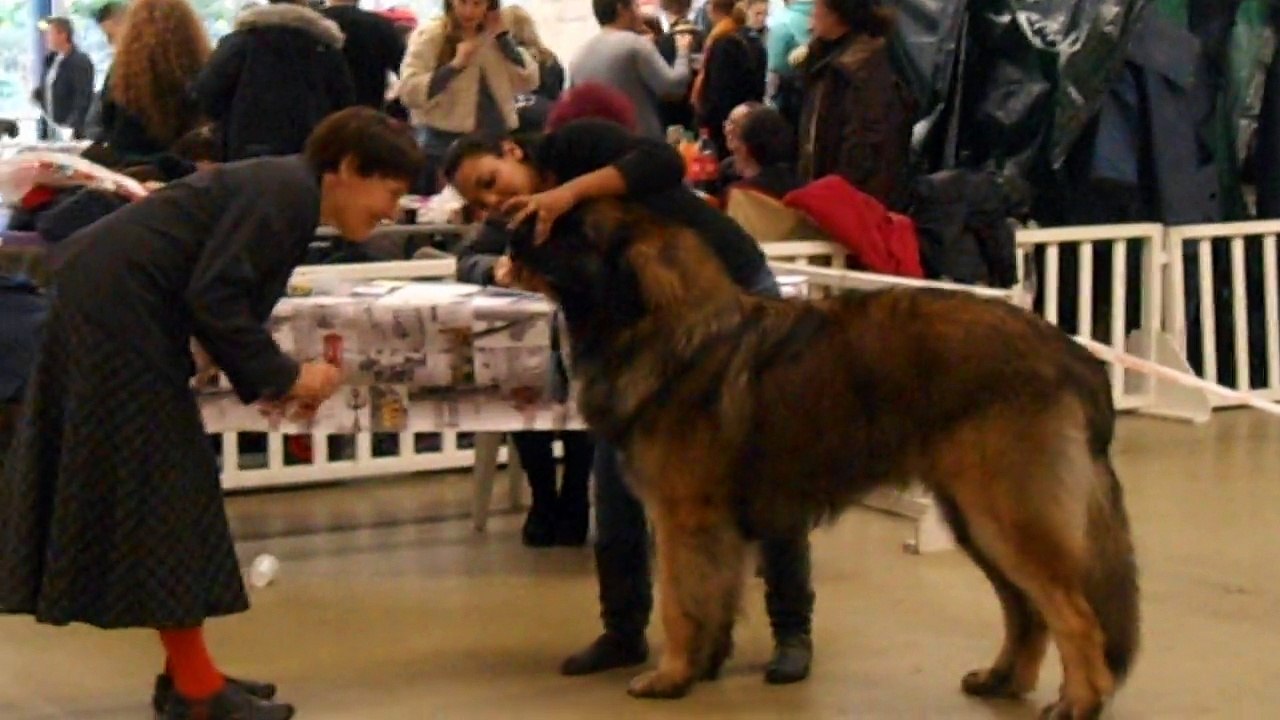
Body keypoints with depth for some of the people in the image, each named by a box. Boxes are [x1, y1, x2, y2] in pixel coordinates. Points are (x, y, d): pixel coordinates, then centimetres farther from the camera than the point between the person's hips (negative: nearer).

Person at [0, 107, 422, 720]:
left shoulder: (281, 190, 14)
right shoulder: (285, 193, -15)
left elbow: (222, 297, 15)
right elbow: (213, 299, -22)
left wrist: (263, 384, 7)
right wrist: (283, 375, -13)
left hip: (107, 307, 10)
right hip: (116, 308, -10)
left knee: (163, 485, 14)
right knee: (160, 485, -4)